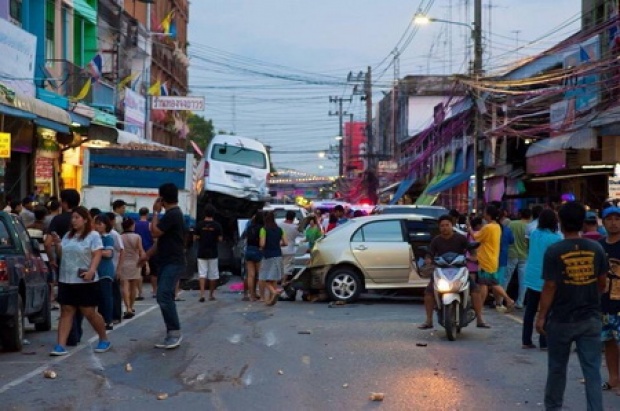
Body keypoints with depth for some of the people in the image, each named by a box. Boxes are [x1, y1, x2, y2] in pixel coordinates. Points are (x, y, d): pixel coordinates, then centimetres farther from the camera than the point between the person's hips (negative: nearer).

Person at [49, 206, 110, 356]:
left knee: (89, 313, 0)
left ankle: (104, 340, 19)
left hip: (85, 281, -6)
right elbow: (61, 254, 21)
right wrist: (57, 243, 2)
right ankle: (60, 346, -2)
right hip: (66, 280, 6)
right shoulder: (68, 235, 15)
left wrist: (91, 271, -28)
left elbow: (97, 255, -13)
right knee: (66, 312, 2)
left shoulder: (93, 235, -5)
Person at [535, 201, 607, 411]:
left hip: (561, 319, -2)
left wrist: (541, 316, -4)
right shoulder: (596, 248, -2)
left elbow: (550, 287, -13)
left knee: (557, 368, 14)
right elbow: (602, 282, 7)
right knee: (592, 370, 5)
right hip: (591, 318, 2)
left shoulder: (554, 250, -14)